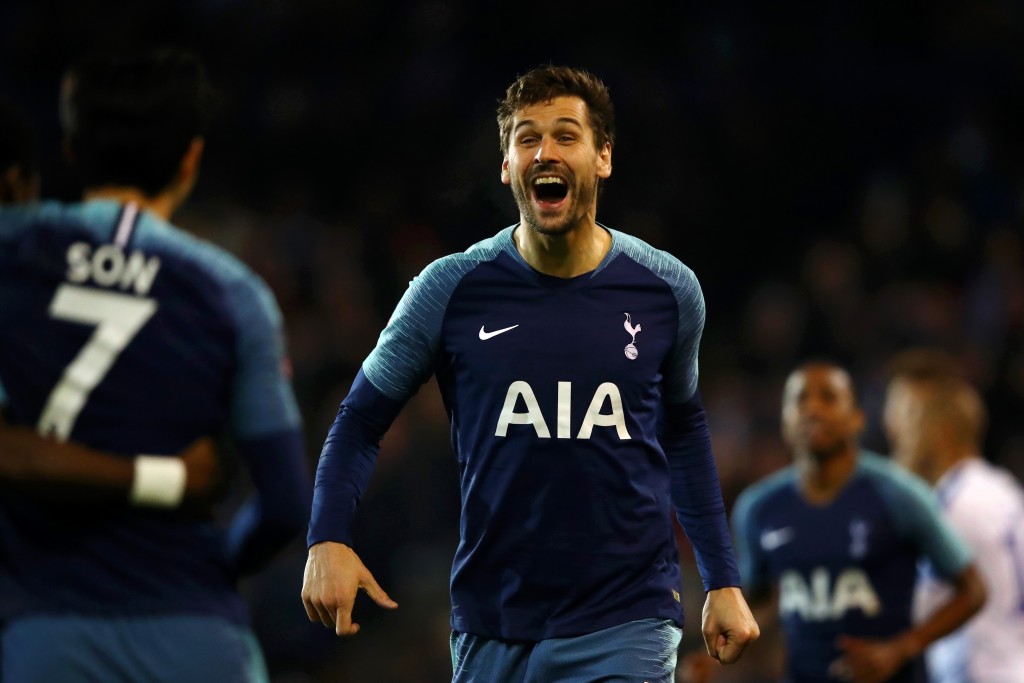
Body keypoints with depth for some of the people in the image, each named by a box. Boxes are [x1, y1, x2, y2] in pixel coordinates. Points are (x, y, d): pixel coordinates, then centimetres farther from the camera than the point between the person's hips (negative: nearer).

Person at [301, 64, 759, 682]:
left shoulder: (667, 292, 0)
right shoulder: (452, 290, -4)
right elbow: (363, 420, 4)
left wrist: (723, 582, 15)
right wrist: (329, 540, -13)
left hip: (626, 629, -1)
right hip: (491, 629, 1)